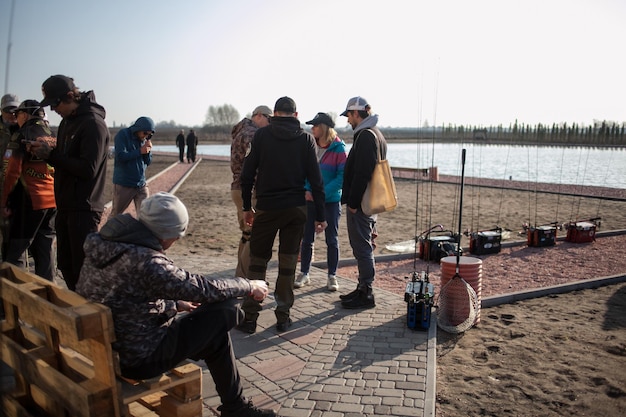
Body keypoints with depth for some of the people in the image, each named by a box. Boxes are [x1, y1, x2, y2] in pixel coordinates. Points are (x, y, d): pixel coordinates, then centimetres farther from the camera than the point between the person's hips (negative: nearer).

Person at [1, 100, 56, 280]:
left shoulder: (22, 136, -6)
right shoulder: (51, 136, 13)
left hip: (31, 200, -6)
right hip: (53, 200, 6)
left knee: (16, 251, 0)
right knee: (45, 248, 11)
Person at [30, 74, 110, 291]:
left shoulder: (93, 124, -15)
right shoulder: (67, 121, 13)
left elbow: (88, 169, -21)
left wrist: (51, 154, -16)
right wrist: (47, 150, 0)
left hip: (84, 208, -9)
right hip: (65, 205, 9)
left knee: (82, 268, -4)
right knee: (65, 265, 16)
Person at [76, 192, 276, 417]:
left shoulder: (105, 243, 0)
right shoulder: (145, 261, -29)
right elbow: (201, 288, -21)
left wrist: (175, 305, 21)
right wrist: (249, 286, -6)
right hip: (138, 357, -9)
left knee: (215, 333, 17)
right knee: (223, 310, -4)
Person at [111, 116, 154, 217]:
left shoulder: (144, 139, 7)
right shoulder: (123, 135, -10)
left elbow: (148, 162, 8)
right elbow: (120, 156, -20)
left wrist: (147, 151, -11)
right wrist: (140, 151, -20)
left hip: (141, 185, 4)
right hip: (123, 184, -4)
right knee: (116, 214, 11)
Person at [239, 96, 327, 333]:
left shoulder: (262, 135, -1)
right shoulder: (306, 139, 1)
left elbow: (247, 174, -2)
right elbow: (316, 180, -2)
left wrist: (247, 207, 7)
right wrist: (320, 216, 1)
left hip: (266, 208, -1)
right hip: (296, 208, 1)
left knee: (257, 261, 9)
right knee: (288, 262, 9)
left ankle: (249, 317, 10)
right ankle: (283, 317, 14)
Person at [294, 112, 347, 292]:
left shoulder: (339, 149, -9)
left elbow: (342, 176, -13)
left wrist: (323, 192, -20)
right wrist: (306, 190, -10)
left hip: (331, 201, -3)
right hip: (309, 200, 4)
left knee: (332, 240, 7)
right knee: (307, 238, 8)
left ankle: (332, 276, 18)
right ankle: (304, 273, 22)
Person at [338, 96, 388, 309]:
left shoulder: (366, 136, -15)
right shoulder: (376, 134, 18)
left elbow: (361, 173, -23)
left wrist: (353, 202, -20)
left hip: (360, 203, -11)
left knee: (362, 248, -4)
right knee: (364, 247, 16)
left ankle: (366, 294, 4)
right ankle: (363, 288, 26)